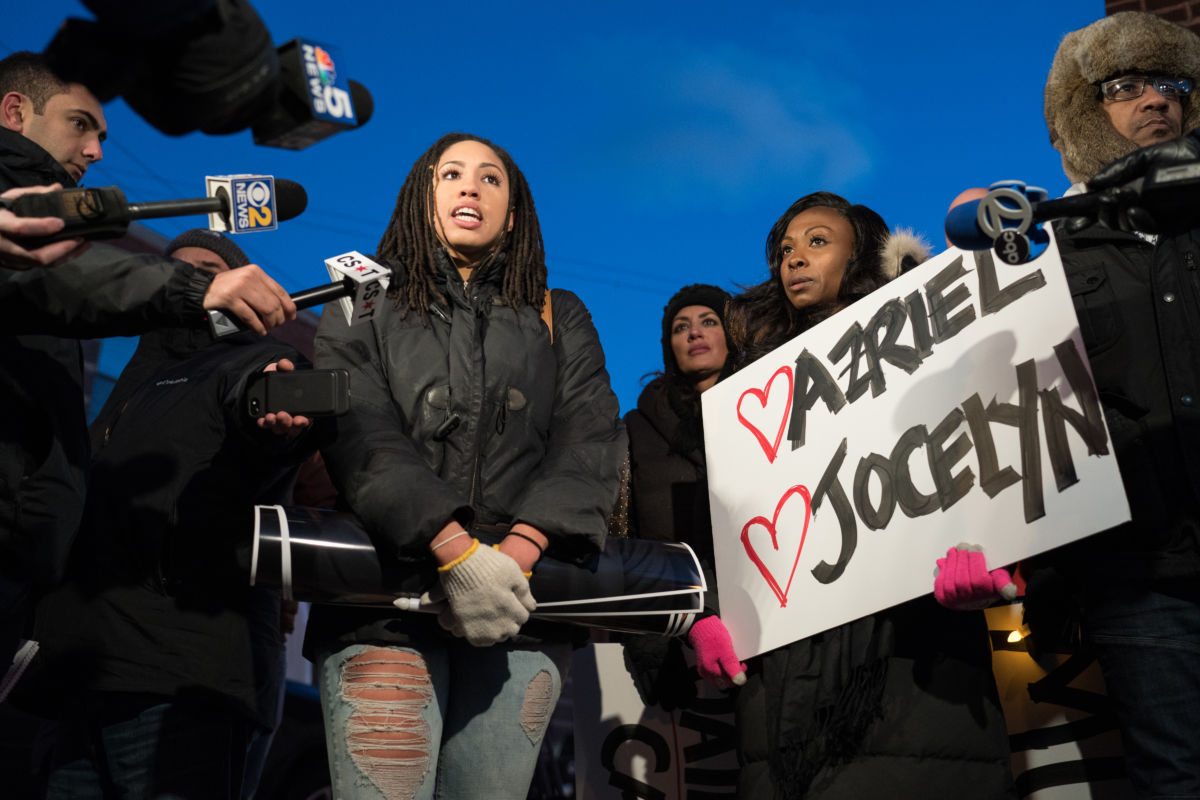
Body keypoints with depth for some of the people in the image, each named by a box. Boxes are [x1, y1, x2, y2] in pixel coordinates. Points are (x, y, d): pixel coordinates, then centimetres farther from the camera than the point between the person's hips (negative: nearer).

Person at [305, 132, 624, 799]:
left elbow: (591, 443, 4)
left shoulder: (561, 320, 19)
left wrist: (518, 551, -14)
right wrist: (455, 551, -19)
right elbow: (361, 434, -3)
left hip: (520, 604, 2)